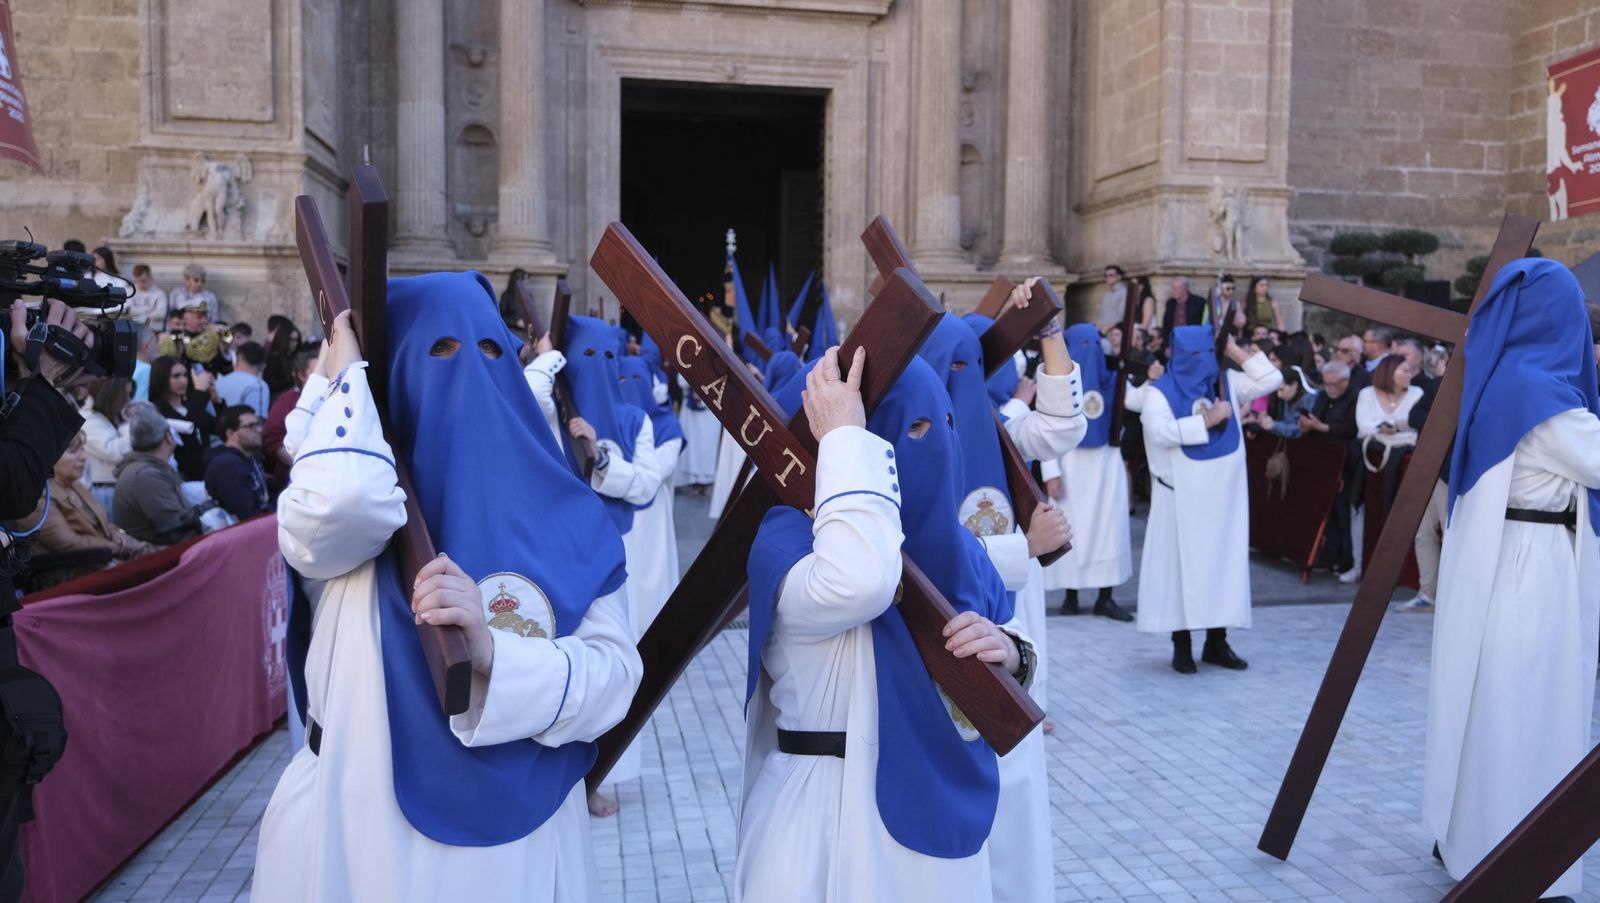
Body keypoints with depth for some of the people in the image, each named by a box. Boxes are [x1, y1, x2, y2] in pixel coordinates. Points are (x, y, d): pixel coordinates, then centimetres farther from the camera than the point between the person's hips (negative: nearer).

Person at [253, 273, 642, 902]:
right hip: (359, 829, -1)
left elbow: (615, 673, -11)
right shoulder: (363, 481, -4)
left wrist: (493, 653, -28)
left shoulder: (565, 517, -1)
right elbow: (344, 497, -30)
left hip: (519, 836, 2)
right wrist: (347, 375, -12)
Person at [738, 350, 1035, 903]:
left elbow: (1009, 657, 10)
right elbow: (859, 583, -42)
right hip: (829, 817, -6)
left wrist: (1010, 655, -13)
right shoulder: (786, 538, -19)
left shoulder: (958, 546, 1)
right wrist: (844, 438, -32)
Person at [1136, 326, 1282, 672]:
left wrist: (1235, 351, 2)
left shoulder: (1227, 383, 10)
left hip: (1223, 492, 5)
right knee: (1181, 562, -1)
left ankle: (1217, 642, 16)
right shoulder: (1159, 391, -5)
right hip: (1182, 495, -4)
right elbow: (1160, 431, -21)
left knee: (1223, 560, 7)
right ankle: (1181, 646, 6)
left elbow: (1271, 379, 6)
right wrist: (1207, 420, -18)